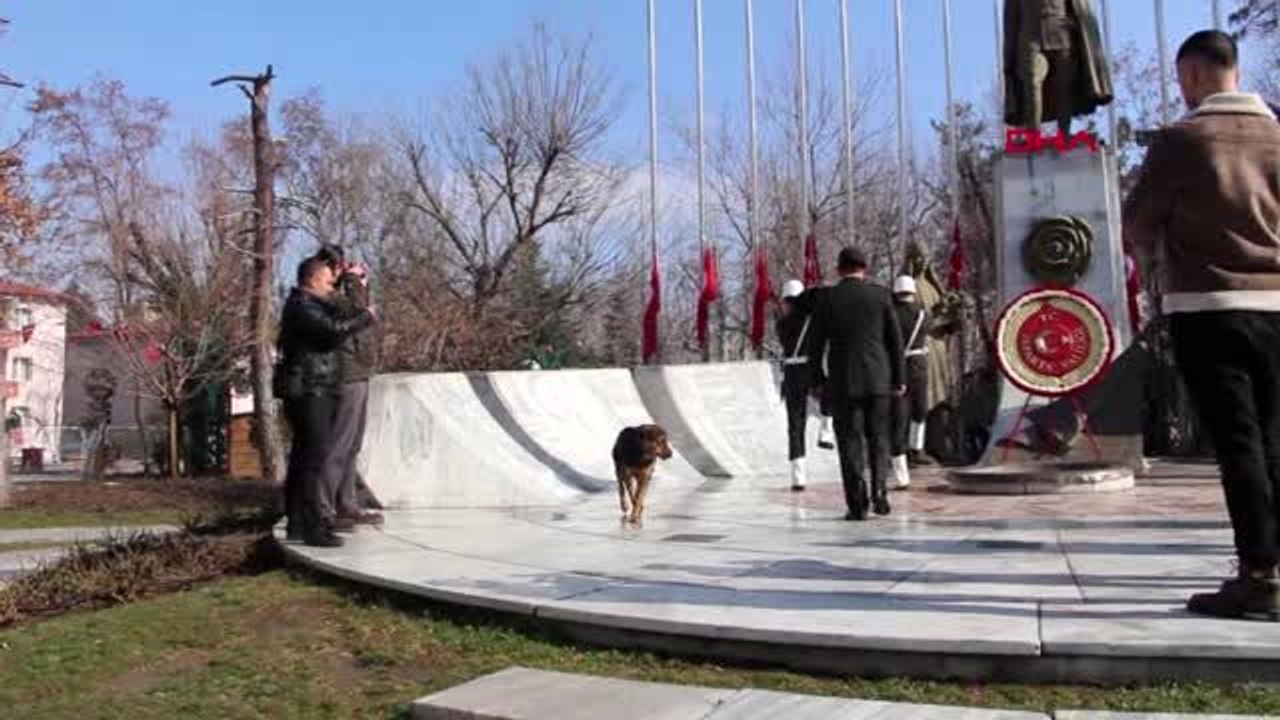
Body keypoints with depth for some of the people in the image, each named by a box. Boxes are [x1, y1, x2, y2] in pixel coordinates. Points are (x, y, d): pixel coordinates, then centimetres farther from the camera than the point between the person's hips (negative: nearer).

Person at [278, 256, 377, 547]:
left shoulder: (310, 306, 20)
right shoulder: (301, 307, -13)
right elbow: (334, 331, -26)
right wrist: (365, 317, -12)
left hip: (313, 394, 11)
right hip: (309, 393, -11)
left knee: (302, 460, 13)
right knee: (312, 461, -11)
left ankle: (297, 524, 20)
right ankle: (315, 528, -11)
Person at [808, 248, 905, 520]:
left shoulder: (827, 298, -2)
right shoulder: (880, 294, 1)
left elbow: (815, 344, -1)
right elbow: (895, 339, 2)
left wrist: (817, 380, 10)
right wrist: (899, 378, 9)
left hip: (843, 380, -1)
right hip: (878, 379, 1)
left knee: (850, 441, 4)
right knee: (878, 437, 15)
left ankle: (857, 504, 1)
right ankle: (878, 490, -1)